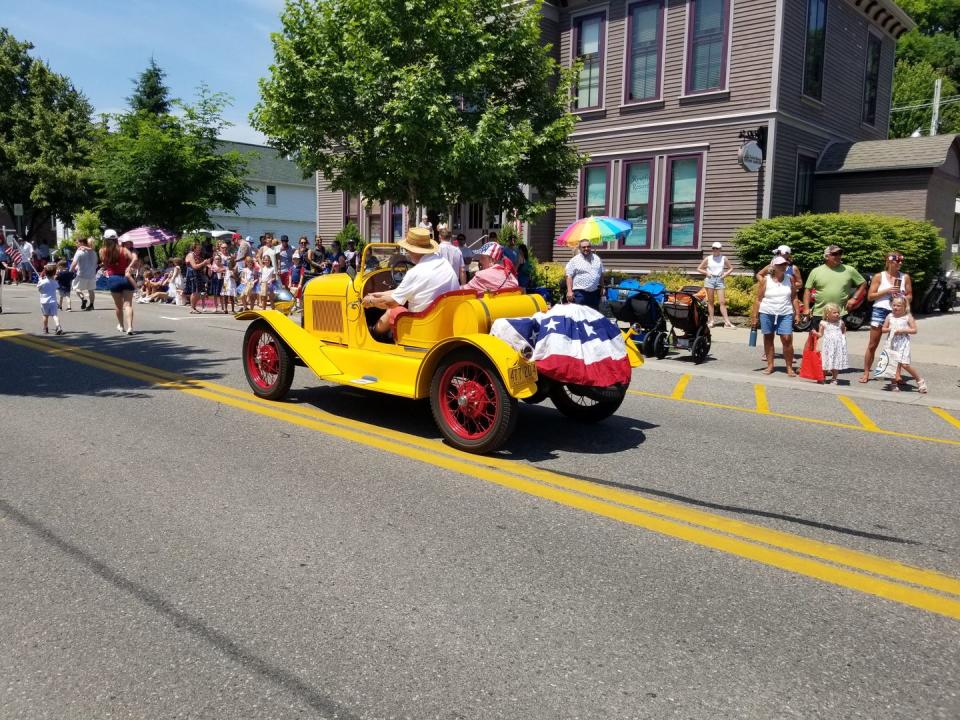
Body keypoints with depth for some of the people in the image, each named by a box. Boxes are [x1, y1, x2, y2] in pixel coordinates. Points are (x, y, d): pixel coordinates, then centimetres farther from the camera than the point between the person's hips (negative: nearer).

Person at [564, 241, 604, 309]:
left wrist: (601, 288, 13)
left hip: (595, 292, 5)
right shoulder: (574, 260, -2)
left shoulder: (597, 259, 12)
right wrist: (569, 291, -13)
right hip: (580, 292, -5)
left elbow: (601, 274, 19)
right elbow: (569, 276, -5)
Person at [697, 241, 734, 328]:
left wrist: (726, 274, -2)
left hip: (719, 280, 0)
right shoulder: (708, 258, 5)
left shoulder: (723, 258, 7)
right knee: (710, 301, 2)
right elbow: (699, 269, 10)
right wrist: (706, 272, -6)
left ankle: (727, 322, -7)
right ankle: (711, 320, 7)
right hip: (710, 279, 0)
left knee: (722, 301, -5)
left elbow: (731, 268, 17)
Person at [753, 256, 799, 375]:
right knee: (768, 339, 7)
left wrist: (797, 313, 3)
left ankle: (789, 367, 0)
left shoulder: (789, 279, 6)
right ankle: (770, 365, 18)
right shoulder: (766, 280, 0)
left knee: (787, 339, -9)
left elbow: (794, 298, 10)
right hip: (767, 313, 0)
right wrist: (755, 316, -3)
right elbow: (759, 299, 1)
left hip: (785, 314, 0)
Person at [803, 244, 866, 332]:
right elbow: (808, 290, 4)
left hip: (841, 315, 0)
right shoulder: (816, 271, 3)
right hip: (819, 314, 0)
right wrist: (807, 308, -4)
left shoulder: (849, 270, 4)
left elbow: (863, 283, 12)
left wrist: (854, 298, 0)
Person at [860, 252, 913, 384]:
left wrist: (903, 300, -9)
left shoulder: (905, 277, 9)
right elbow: (870, 296, 0)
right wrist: (887, 291, -12)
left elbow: (910, 296, 13)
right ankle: (866, 373, 6)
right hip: (880, 311, -2)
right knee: (872, 345, 0)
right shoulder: (879, 276, 2)